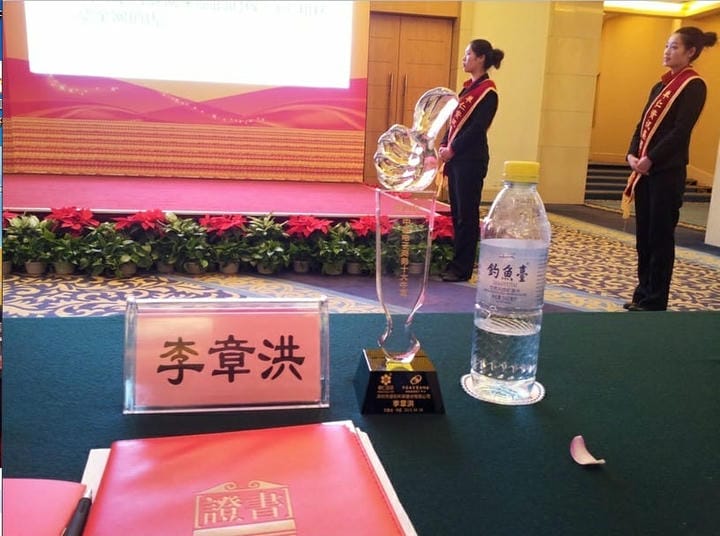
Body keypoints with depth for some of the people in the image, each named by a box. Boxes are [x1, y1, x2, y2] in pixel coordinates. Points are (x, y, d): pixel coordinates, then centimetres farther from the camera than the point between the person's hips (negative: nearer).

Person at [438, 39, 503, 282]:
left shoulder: (488, 91, -10)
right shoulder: (469, 87, 16)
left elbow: (477, 128, -17)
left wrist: (452, 150, -15)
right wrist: (444, 146, 3)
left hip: (471, 160, -9)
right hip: (456, 158, 9)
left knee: (467, 214, -3)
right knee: (456, 212, 11)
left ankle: (462, 268, 4)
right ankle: (457, 262, 19)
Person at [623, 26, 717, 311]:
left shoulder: (694, 86, -7)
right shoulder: (661, 85, 17)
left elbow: (681, 131, -15)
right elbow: (644, 123, 12)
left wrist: (651, 158, -19)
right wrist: (633, 154, -3)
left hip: (668, 172, -8)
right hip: (645, 169, 8)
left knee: (660, 237, -1)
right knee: (644, 235, 11)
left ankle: (655, 301, 7)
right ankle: (643, 294, 21)